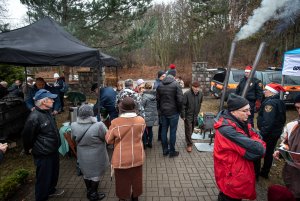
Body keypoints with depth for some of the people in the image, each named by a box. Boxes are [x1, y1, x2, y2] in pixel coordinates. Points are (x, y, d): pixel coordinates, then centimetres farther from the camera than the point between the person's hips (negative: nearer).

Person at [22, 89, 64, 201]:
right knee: (43, 177, 10)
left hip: (53, 151, 9)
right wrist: (29, 150, -1)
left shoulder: (47, 112, 1)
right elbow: (26, 136, -17)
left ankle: (51, 190, 49)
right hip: (43, 154, -9)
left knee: (54, 173, 26)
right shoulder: (34, 117, -28)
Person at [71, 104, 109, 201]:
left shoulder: (74, 126, -16)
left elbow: (73, 138, 1)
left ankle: (89, 190, 43)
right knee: (96, 174, 16)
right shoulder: (98, 126, -31)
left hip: (82, 155, 4)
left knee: (86, 172, 24)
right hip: (96, 155, -4)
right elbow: (107, 137, -15)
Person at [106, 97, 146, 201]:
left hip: (122, 158, -3)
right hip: (137, 157, 3)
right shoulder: (141, 120, -14)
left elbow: (108, 140, -8)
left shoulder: (115, 122, -22)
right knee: (136, 178, 24)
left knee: (122, 180, 20)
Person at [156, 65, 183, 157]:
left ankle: (165, 150, 25)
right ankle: (172, 152, 17)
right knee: (173, 131, 6)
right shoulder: (176, 84, -13)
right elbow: (180, 99, -16)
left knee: (164, 130, 14)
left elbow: (157, 99, 5)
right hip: (173, 112, -5)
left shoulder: (160, 85, 2)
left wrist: (160, 109, 13)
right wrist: (179, 110, -1)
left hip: (163, 112, 5)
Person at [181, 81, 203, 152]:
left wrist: (197, 113, 13)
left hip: (195, 116, 5)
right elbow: (183, 105, -15)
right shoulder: (187, 94, -19)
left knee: (192, 130, 17)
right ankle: (189, 144, 11)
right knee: (188, 130, 0)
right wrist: (183, 115, -15)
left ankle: (188, 139, 39)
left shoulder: (200, 94, -2)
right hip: (188, 115, -5)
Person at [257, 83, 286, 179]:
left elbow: (268, 122, -31)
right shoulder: (280, 102, 8)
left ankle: (255, 174, 13)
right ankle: (264, 173, 34)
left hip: (267, 133, -9)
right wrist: (279, 129, 23)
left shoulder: (270, 103, -23)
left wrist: (262, 133, -29)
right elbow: (282, 119, 17)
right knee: (269, 153, 19)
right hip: (276, 133, 9)